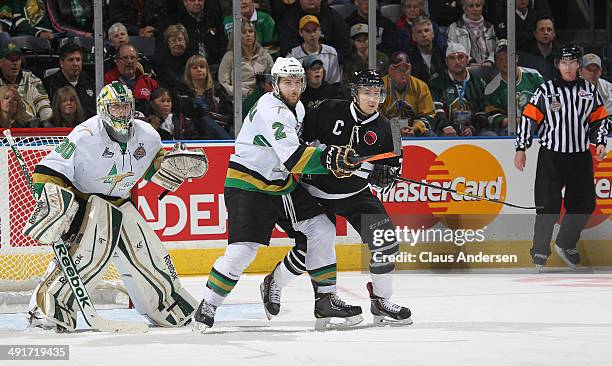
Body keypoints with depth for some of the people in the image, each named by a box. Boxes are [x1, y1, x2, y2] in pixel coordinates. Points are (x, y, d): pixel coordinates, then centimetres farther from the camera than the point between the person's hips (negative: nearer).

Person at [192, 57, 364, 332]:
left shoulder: (297, 108, 7)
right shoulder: (271, 110, -23)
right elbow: (292, 157, -33)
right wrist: (330, 159, -40)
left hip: (282, 184, 9)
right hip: (247, 185, -9)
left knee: (321, 229, 2)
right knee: (243, 249, -17)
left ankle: (326, 300, 9)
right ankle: (207, 307, -2)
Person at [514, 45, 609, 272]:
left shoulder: (590, 91, 8)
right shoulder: (545, 91, -2)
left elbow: (600, 119, 14)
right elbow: (527, 118, -1)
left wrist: (600, 143, -1)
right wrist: (521, 149, -6)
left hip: (580, 158, 4)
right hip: (551, 157, -4)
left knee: (584, 205, 5)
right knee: (548, 206, -9)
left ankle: (565, 244, 24)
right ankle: (540, 252, 1)